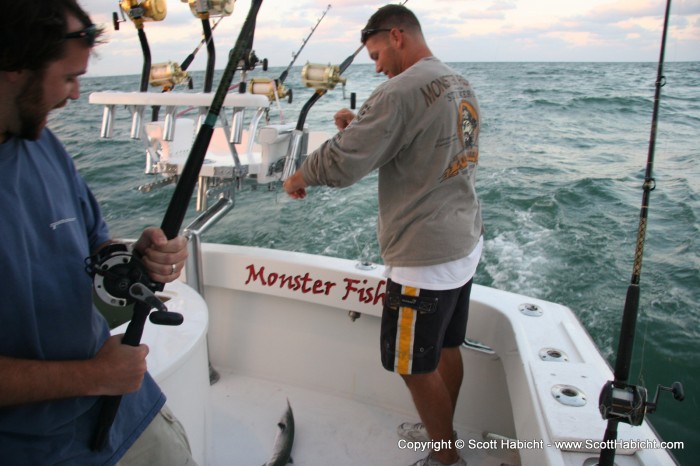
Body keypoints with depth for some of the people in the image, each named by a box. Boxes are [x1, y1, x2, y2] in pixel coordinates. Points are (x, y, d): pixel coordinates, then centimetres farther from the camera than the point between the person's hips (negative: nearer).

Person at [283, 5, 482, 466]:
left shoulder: (402, 91, -20)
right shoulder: (461, 86, 10)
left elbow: (341, 164, -21)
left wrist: (298, 178, -1)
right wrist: (360, 126, 8)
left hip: (425, 259, -9)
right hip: (465, 245, 10)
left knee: (417, 367, 8)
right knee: (448, 349, 23)